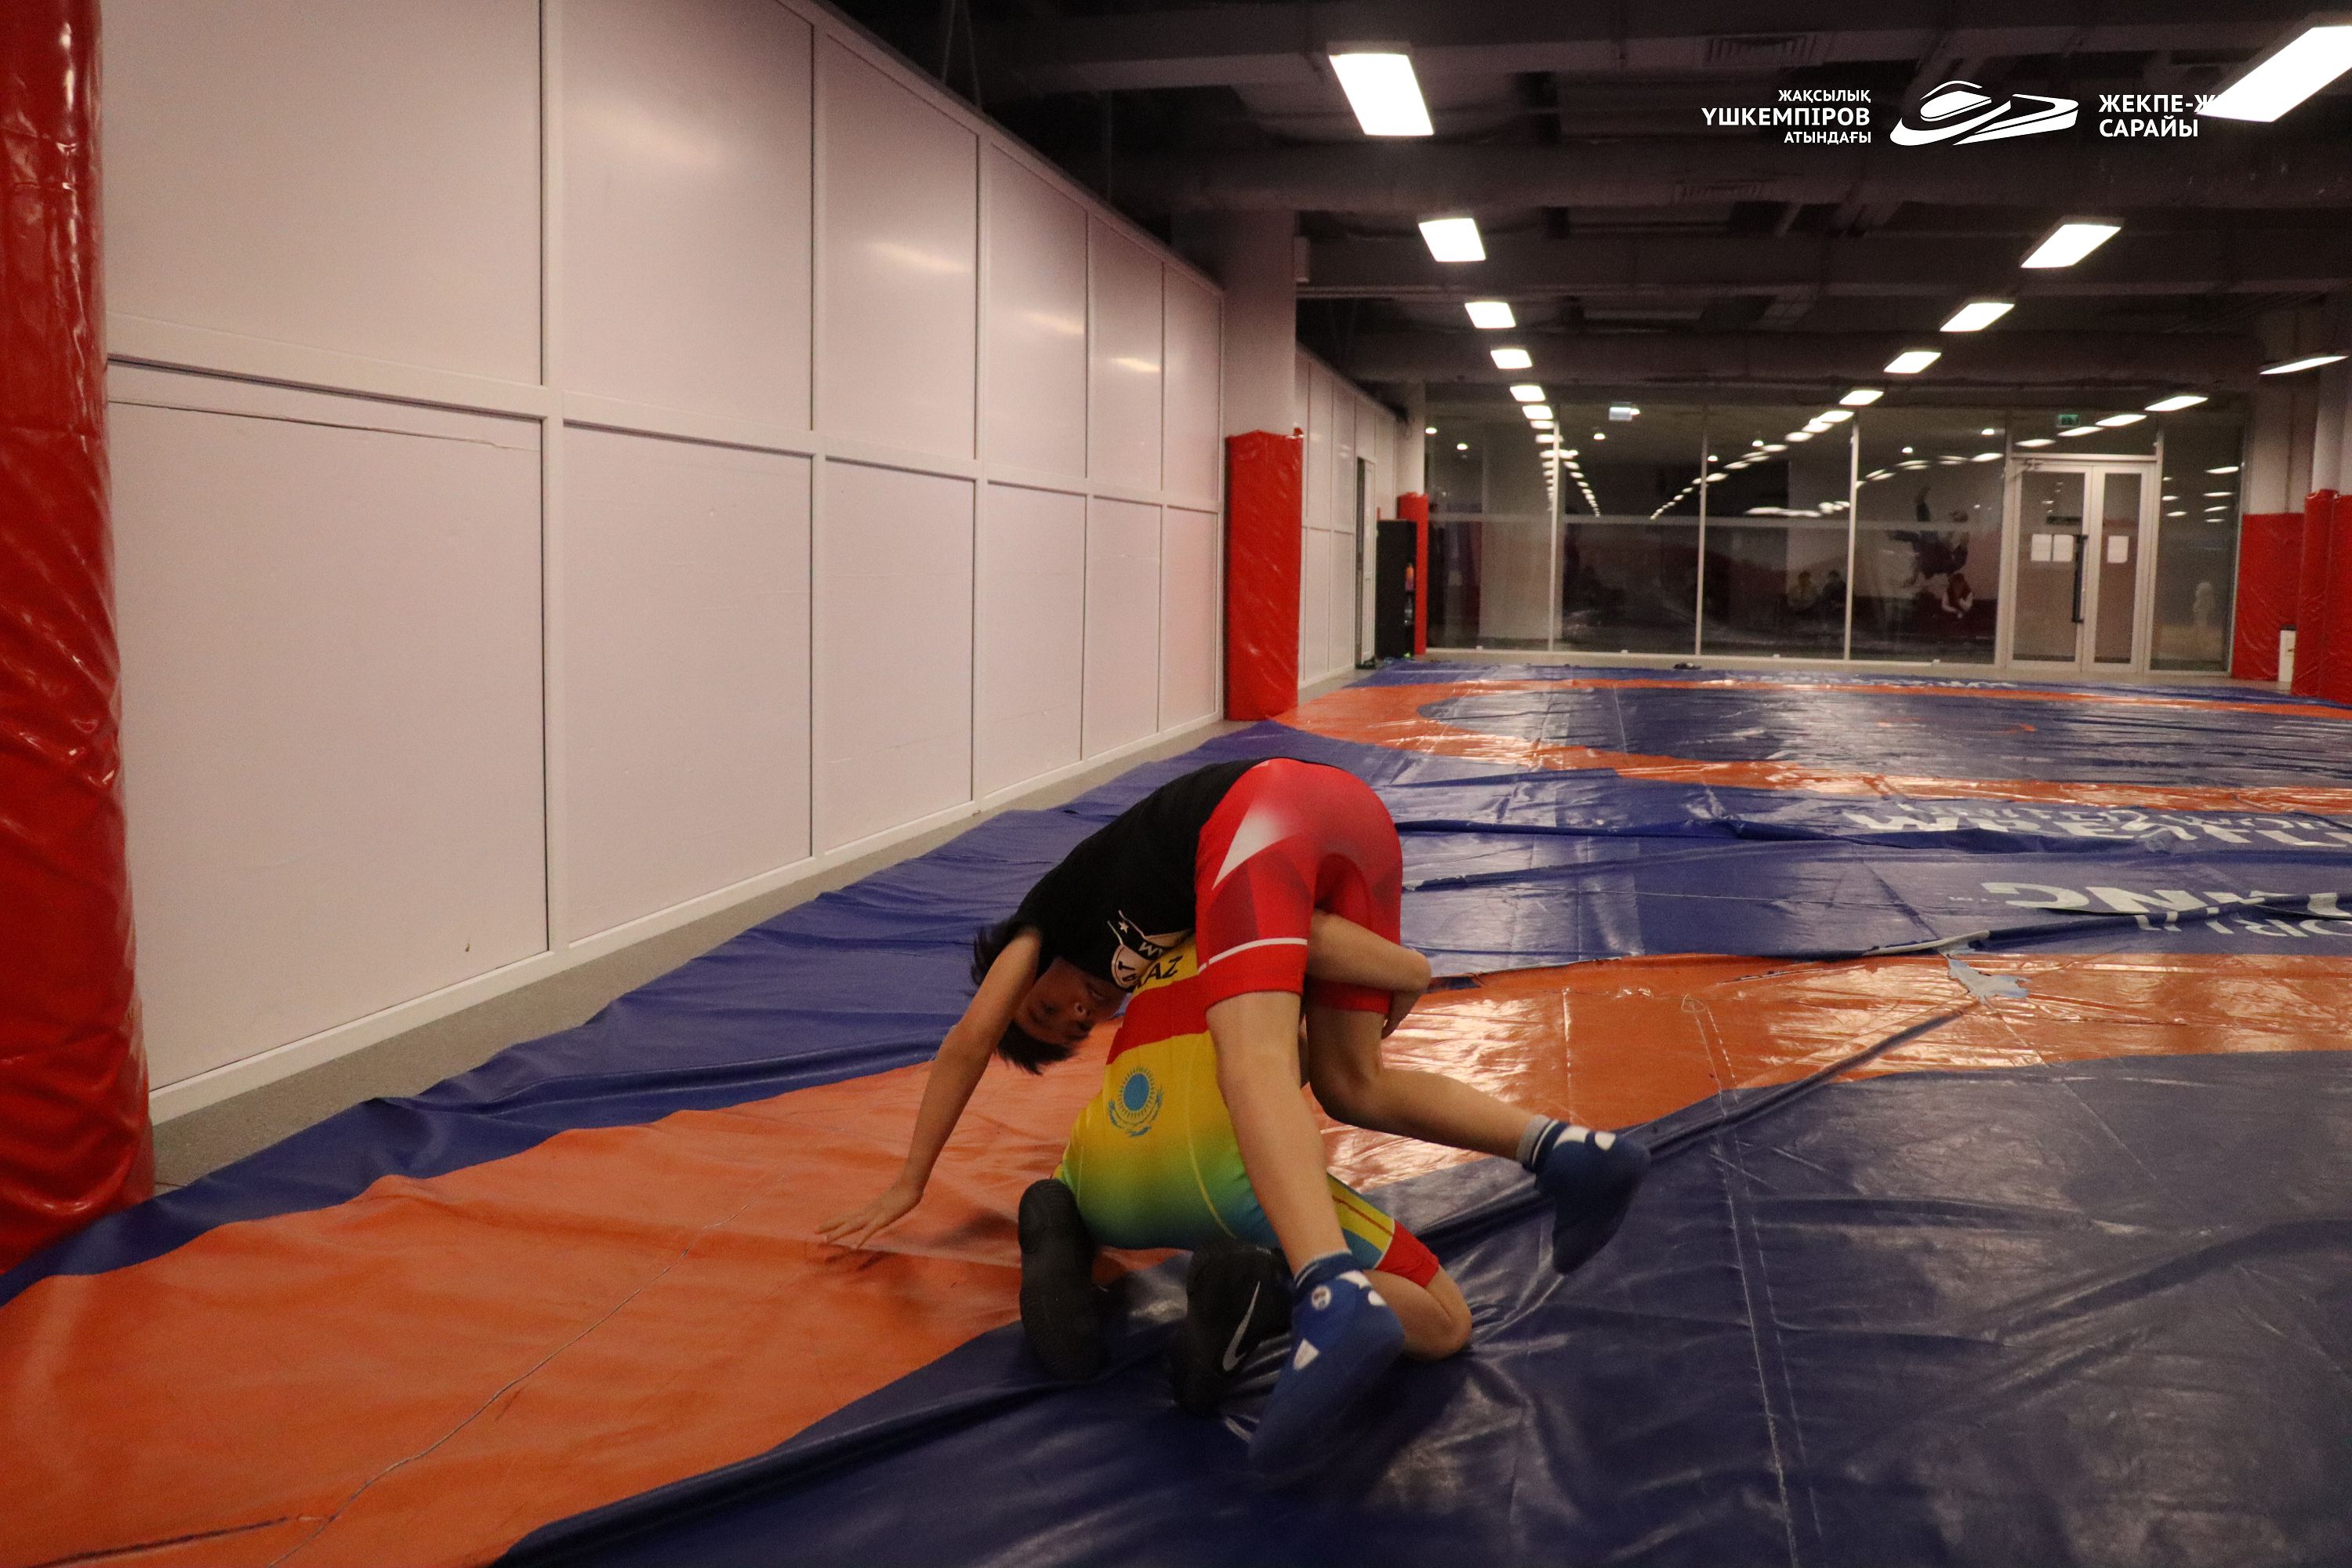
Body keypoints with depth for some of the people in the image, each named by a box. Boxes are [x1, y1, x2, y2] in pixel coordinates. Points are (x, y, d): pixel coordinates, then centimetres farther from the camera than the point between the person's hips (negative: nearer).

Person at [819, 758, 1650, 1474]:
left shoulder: (1047, 918, 29)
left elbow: (970, 1040, 20)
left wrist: (909, 1183, 23)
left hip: (1256, 811, -7)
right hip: (1350, 805, 7)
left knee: (1254, 1065, -23)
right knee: (1352, 1086, 12)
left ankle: (1335, 1299, -48)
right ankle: (1568, 1150, -7)